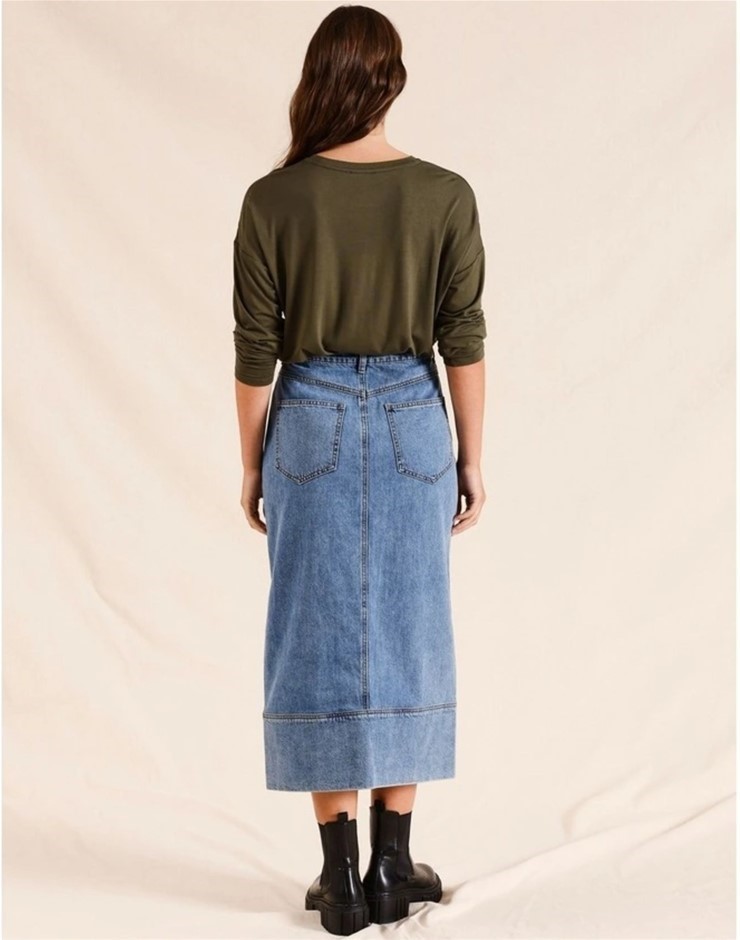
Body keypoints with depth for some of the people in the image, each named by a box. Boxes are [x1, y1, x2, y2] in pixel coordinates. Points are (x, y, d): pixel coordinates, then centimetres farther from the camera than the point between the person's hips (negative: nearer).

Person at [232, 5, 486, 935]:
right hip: (412, 421, 1)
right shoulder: (445, 195, -5)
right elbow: (462, 339, -3)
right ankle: (393, 863, 16)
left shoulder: (272, 200, -6)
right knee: (405, 639, 10)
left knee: (318, 640, 6)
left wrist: (252, 466, 7)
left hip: (310, 422, 0)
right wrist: (471, 458, 6)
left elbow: (255, 350, -4)